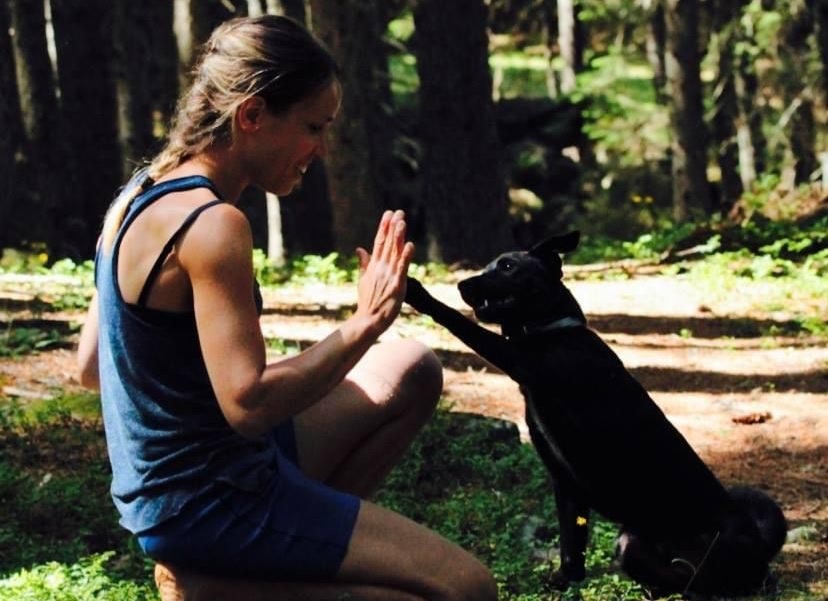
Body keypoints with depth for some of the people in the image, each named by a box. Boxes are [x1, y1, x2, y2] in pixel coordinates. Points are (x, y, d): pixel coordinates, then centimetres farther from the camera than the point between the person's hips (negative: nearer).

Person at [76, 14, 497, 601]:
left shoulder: (142, 195, 6)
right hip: (210, 503, -9)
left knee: (414, 372, 18)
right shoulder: (212, 224, -22)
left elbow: (91, 366, 13)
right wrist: (367, 321, -21)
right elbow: (248, 406, -28)